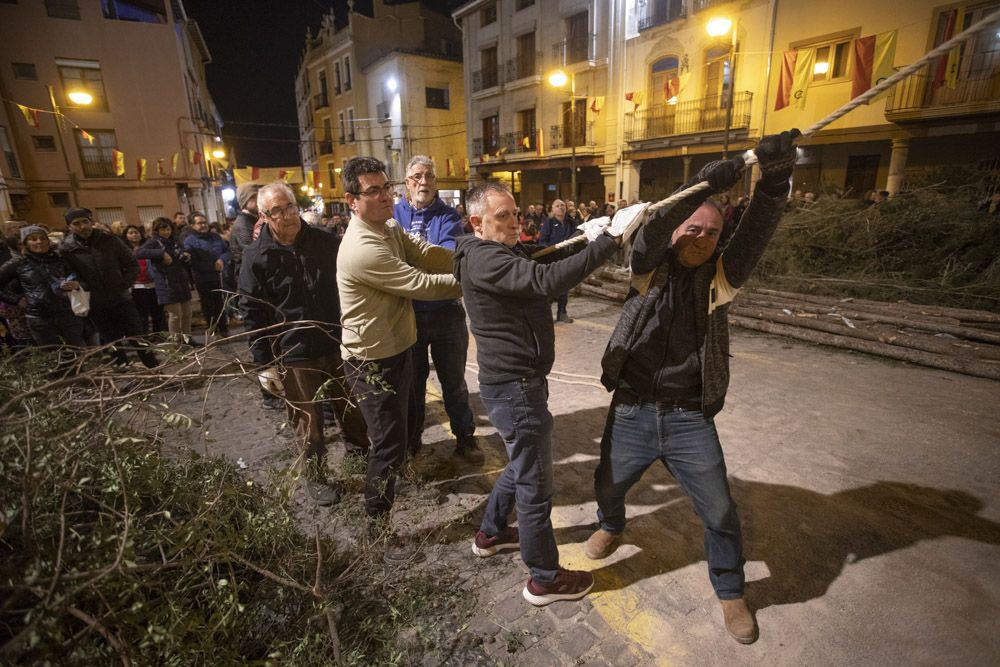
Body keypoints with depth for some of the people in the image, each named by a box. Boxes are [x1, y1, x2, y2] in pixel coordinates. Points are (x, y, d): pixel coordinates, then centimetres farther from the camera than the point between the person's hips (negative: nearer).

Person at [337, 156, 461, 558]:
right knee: (389, 444, 2)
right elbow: (422, 284, -26)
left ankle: (388, 472, 55)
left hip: (397, 349, 10)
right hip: (373, 361, -10)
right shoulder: (363, 249, -28)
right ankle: (378, 525, 22)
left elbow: (427, 255, -5)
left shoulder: (389, 230, 5)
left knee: (405, 426, 27)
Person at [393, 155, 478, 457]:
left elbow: (449, 255, -18)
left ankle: (465, 436, 30)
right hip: (407, 313, 1)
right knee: (412, 381, 17)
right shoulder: (393, 214, 3)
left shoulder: (448, 216, -1)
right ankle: (411, 439, 36)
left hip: (446, 312, -1)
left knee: (454, 380, 13)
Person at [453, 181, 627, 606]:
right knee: (535, 485, 5)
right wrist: (609, 241, -33)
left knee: (522, 466, 27)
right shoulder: (484, 259, -20)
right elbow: (547, 280, -34)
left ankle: (491, 532, 47)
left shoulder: (506, 251, 14)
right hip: (514, 387, -10)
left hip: (515, 382, 10)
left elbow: (542, 264, 10)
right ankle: (545, 579, 25)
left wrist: (589, 237, -6)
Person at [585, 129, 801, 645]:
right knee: (608, 486, 20)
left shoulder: (718, 277, 0)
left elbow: (755, 235, -17)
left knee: (720, 512, 8)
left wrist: (773, 181, -34)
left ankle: (730, 592, 37)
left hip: (690, 421, 0)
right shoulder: (651, 269, -2)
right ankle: (611, 526, 57)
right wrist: (701, 188, -35)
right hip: (631, 413, 0)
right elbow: (647, 240, -24)